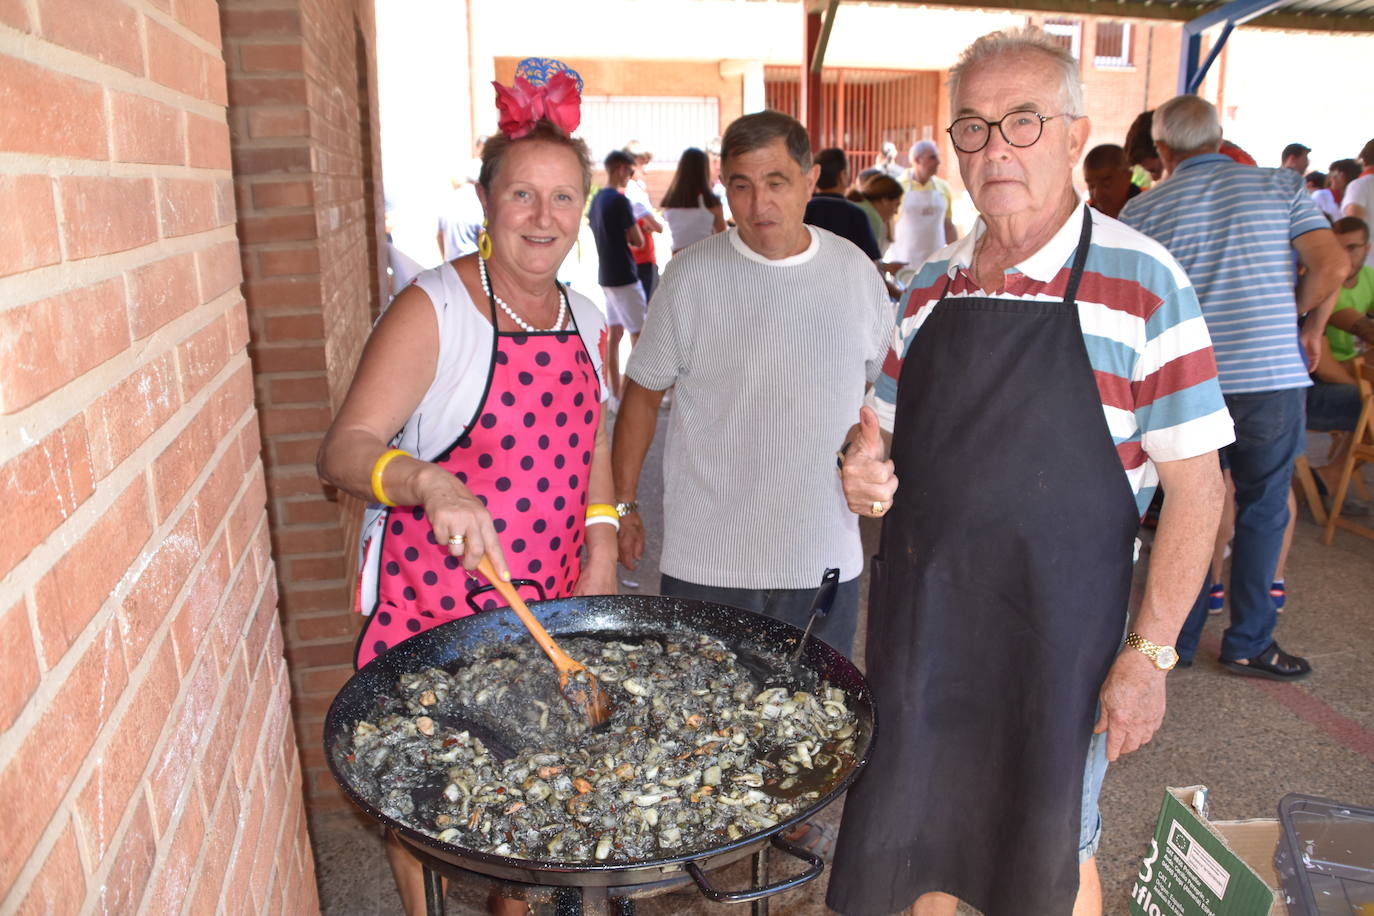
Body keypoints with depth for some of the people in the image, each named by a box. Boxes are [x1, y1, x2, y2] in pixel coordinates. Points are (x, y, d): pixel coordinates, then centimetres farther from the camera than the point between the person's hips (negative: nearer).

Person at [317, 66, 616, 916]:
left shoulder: (586, 320, 5)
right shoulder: (433, 308, -15)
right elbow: (345, 447, -20)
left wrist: (601, 543, 5)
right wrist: (430, 484, -40)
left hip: (551, 597, 6)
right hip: (434, 598, -5)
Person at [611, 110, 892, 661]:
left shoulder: (855, 270, 3)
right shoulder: (692, 275, -6)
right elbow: (643, 393, 1)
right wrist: (623, 504, 2)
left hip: (827, 558, 3)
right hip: (708, 561, -2)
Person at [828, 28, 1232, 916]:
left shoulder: (1142, 284, -11)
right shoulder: (930, 285, 4)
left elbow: (1196, 487, -10)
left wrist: (1150, 651, -13)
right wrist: (864, 467, -9)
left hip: (1056, 628, -4)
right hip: (917, 617, 4)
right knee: (917, 842, 19)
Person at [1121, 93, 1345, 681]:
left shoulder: (1142, 211, 2)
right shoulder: (1279, 186, 4)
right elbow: (1331, 265, -6)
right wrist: (1308, 328, 10)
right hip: (1273, 374, 0)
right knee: (1262, 511, 12)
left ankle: (1179, 637, 21)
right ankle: (1249, 644, 19)